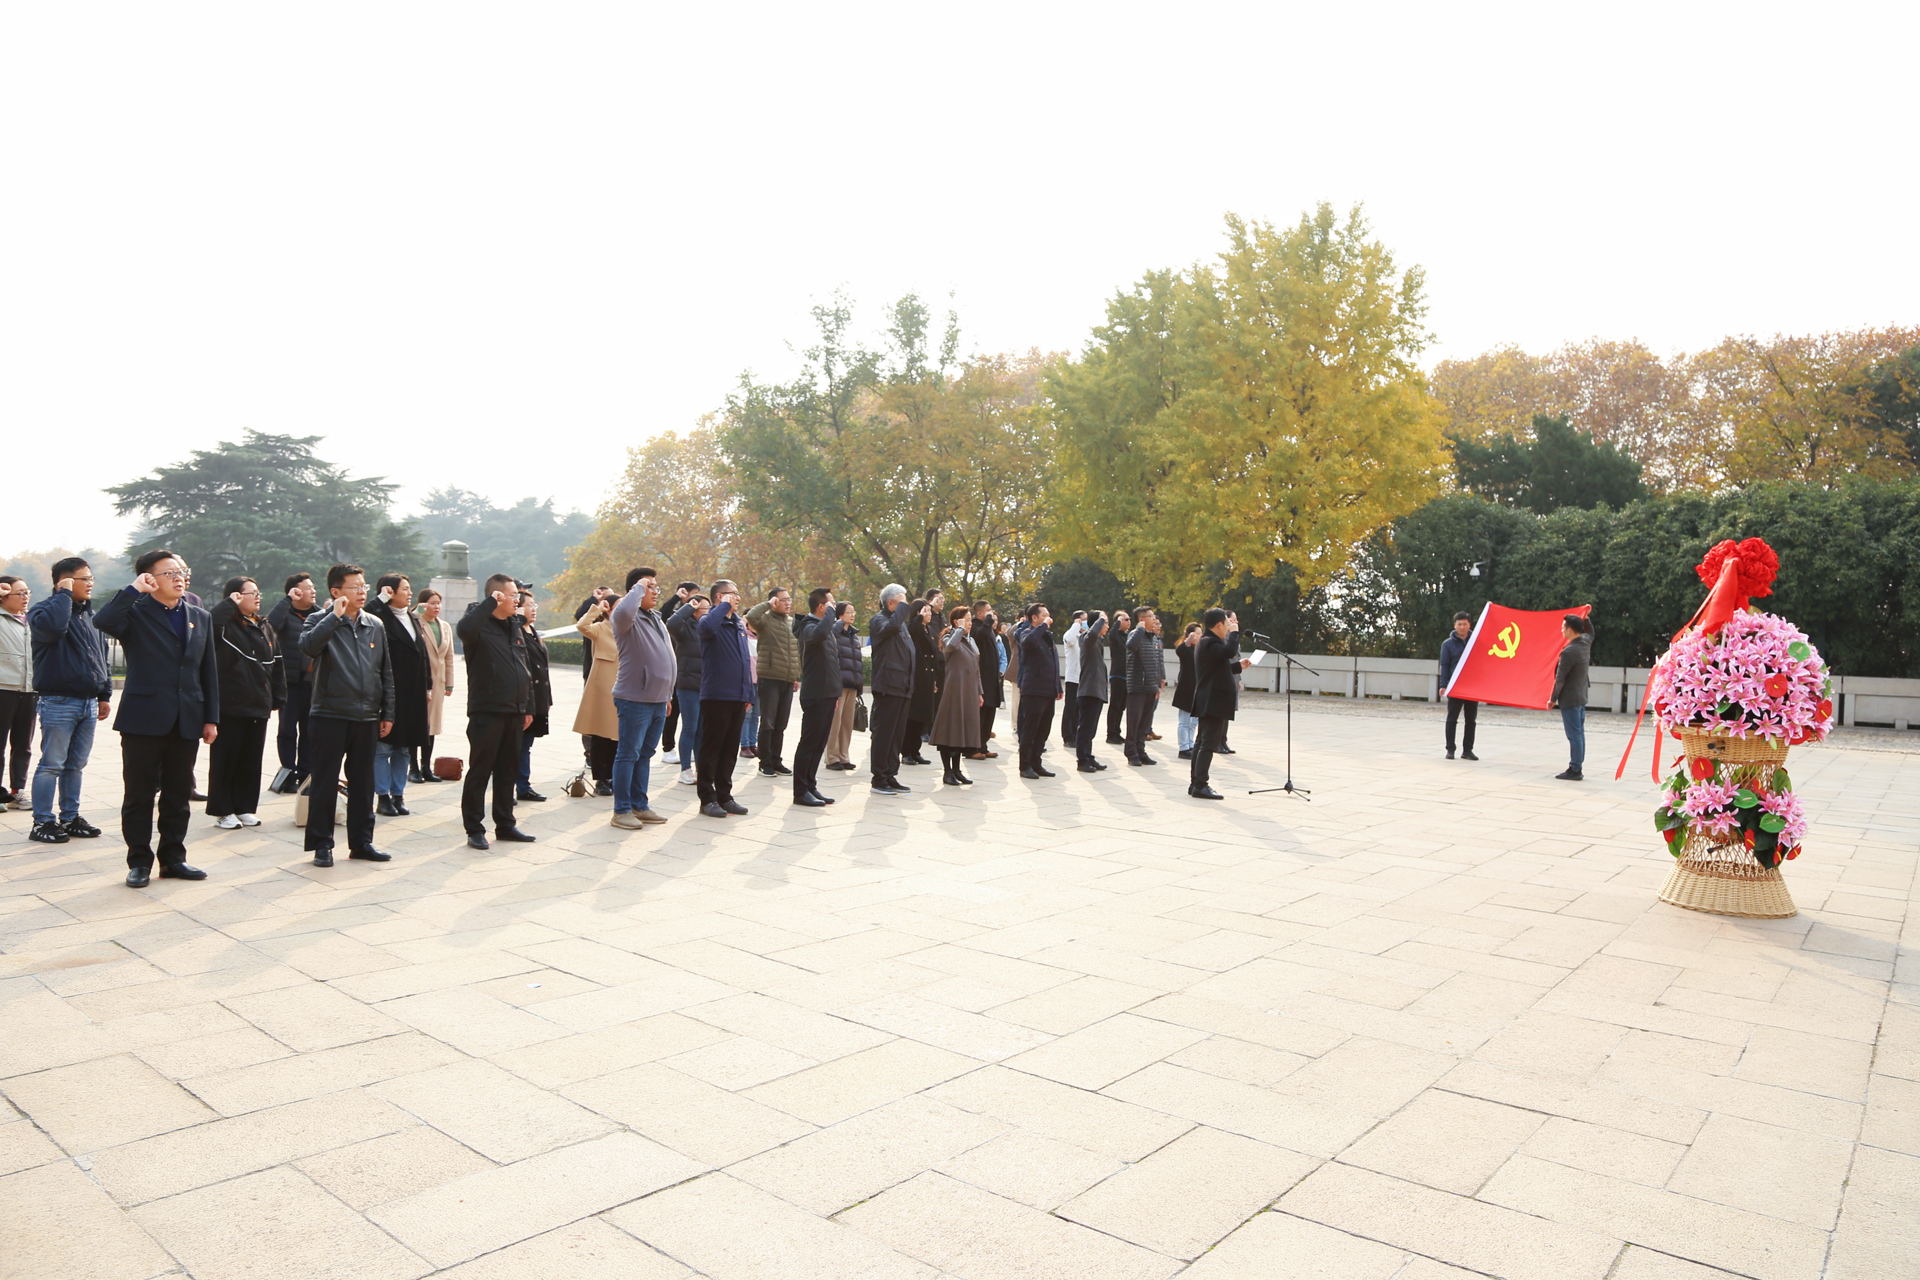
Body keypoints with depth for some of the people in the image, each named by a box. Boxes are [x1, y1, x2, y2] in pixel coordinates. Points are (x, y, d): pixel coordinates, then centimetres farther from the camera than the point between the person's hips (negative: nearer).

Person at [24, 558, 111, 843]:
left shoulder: (90, 614, 15)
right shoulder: (43, 610, -6)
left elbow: (101, 655, 21)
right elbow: (53, 626, -32)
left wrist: (105, 694, 17)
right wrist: (64, 594, -18)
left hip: (88, 701, 7)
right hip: (58, 701, -7)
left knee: (76, 764, 12)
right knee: (52, 764, -2)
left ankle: (70, 817, 19)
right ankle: (42, 822, 5)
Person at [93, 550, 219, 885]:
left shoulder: (201, 618, 13)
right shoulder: (135, 612, -1)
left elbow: (209, 671, 13)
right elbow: (103, 621, -26)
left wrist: (211, 718, 8)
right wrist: (133, 590, -20)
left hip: (187, 721, 4)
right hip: (144, 719, -4)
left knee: (179, 795, 10)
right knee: (139, 795, 4)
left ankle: (173, 858, 19)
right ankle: (139, 861, 14)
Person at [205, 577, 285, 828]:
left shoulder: (266, 628, 14)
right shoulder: (226, 625, -6)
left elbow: (277, 665, 16)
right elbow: (208, 621, -32)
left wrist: (278, 699, 12)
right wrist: (230, 603, -18)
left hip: (258, 707, 6)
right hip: (229, 706, -6)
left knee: (251, 760, 11)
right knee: (225, 759, 2)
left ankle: (245, 808, 21)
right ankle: (222, 811, 10)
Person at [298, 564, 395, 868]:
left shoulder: (375, 625, 10)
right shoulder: (322, 621, -3)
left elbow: (386, 672, 14)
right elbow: (308, 646, -27)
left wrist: (387, 713, 12)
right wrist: (335, 616, -25)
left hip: (367, 719, 4)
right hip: (330, 717, -4)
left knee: (363, 783, 10)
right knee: (325, 783, 2)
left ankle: (361, 842, 20)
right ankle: (321, 844, 12)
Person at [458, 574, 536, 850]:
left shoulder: (516, 626, 14)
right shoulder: (480, 623, -9)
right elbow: (464, 629, -36)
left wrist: (527, 706, 18)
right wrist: (491, 603, -27)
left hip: (513, 713, 7)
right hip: (486, 712, -7)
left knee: (508, 772, 13)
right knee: (480, 772, 0)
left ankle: (505, 825, 22)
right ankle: (474, 829, 8)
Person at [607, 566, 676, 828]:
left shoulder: (657, 620, 17)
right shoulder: (627, 619, -10)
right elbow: (623, 611, -37)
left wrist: (668, 694, 21)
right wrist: (639, 587, -21)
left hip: (658, 700, 8)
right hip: (634, 699, -8)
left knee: (645, 755, 14)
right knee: (628, 754, -2)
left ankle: (640, 806, 22)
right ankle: (622, 810, 3)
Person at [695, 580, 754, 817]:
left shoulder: (740, 624, 16)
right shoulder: (712, 620, -7)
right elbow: (707, 627, -35)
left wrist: (748, 693, 17)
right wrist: (725, 606, -20)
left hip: (737, 697, 7)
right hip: (716, 696, -7)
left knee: (730, 749, 12)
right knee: (711, 749, 0)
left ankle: (724, 795, 21)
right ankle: (707, 798, 7)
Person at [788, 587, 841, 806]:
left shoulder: (827, 626, 18)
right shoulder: (809, 627, -12)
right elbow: (819, 633, -39)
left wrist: (836, 692, 22)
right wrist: (831, 612, -23)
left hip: (827, 694, 9)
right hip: (815, 695, -9)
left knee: (819, 744, 12)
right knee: (809, 743, -5)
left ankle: (811, 787, 19)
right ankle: (801, 792, 0)